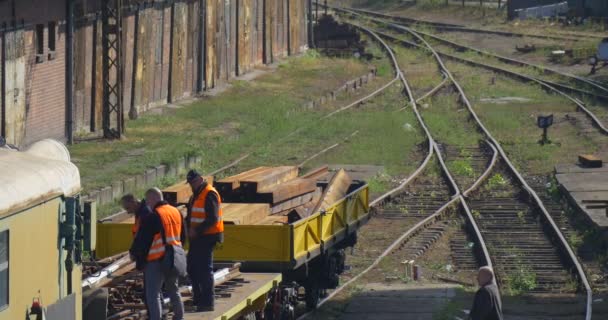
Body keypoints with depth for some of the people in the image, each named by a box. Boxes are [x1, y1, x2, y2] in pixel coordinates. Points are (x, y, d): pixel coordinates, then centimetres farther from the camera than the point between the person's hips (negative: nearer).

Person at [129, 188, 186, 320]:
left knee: (153, 294, -6)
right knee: (174, 291, 23)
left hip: (156, 261, -8)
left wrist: (134, 252, 4)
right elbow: (183, 236, 19)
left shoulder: (152, 217, -16)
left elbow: (142, 239, -13)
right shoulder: (176, 212, 8)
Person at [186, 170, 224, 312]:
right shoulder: (196, 195, 16)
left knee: (205, 269, -7)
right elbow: (190, 216, 24)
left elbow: (213, 219, -22)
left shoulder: (210, 195, -15)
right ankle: (198, 298, 26)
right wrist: (189, 228, 5)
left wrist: (197, 231, -21)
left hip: (207, 238, -10)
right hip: (197, 238, 10)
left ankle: (207, 302, -2)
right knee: (192, 267, 15)